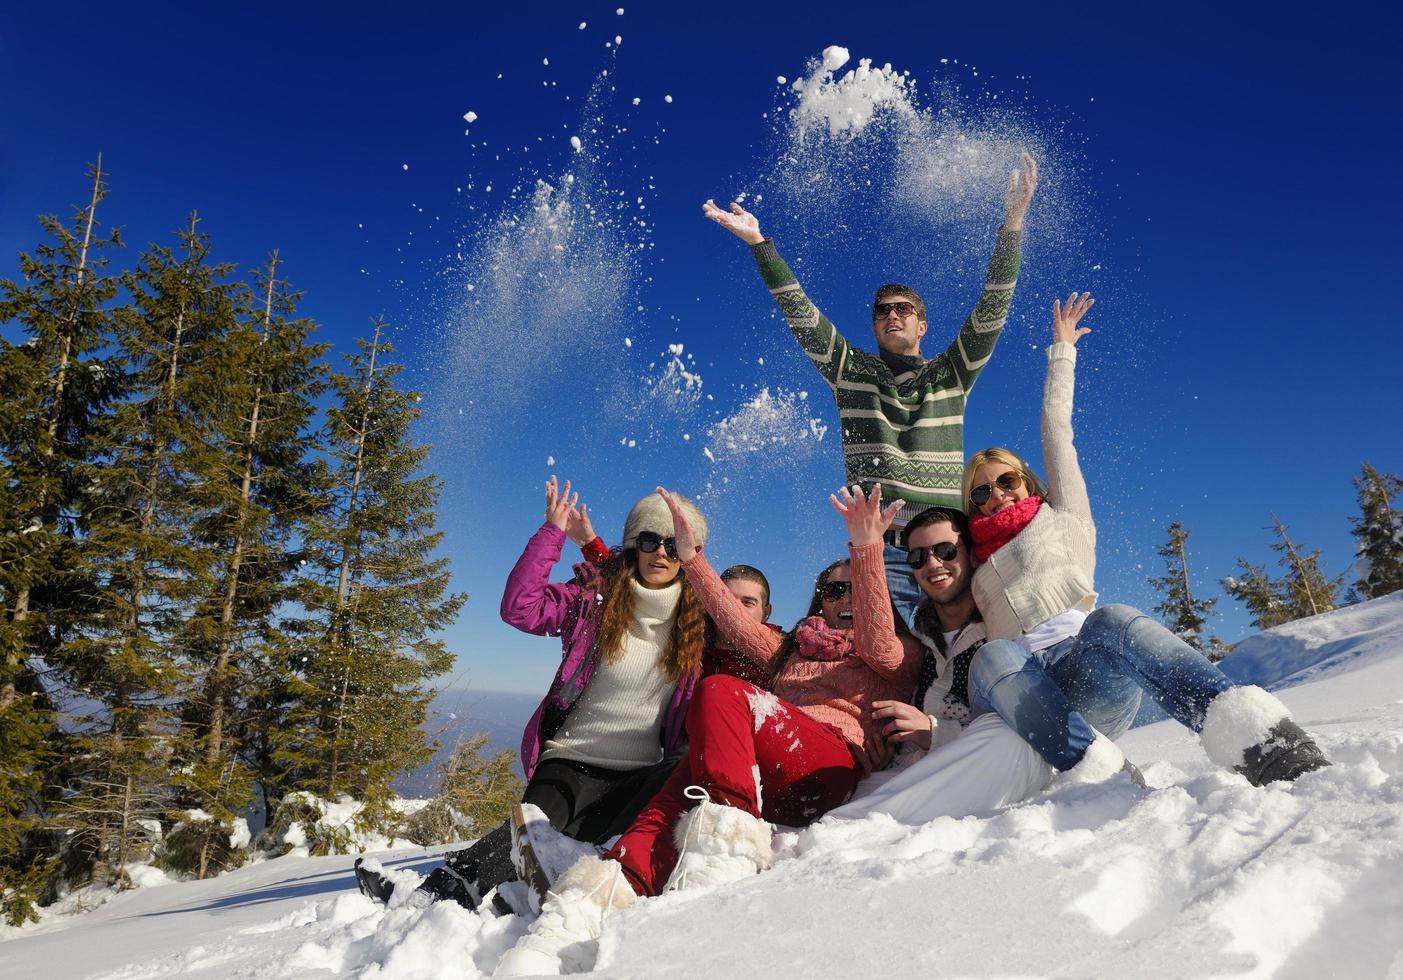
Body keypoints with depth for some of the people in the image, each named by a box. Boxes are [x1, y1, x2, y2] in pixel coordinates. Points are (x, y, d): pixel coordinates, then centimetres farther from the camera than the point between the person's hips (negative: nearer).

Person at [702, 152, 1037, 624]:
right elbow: (800, 313, 6)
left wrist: (1012, 222, -3)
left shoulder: (951, 373, 15)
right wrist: (759, 242, -2)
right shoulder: (851, 370, 14)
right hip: (879, 550, -1)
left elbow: (991, 310, 6)